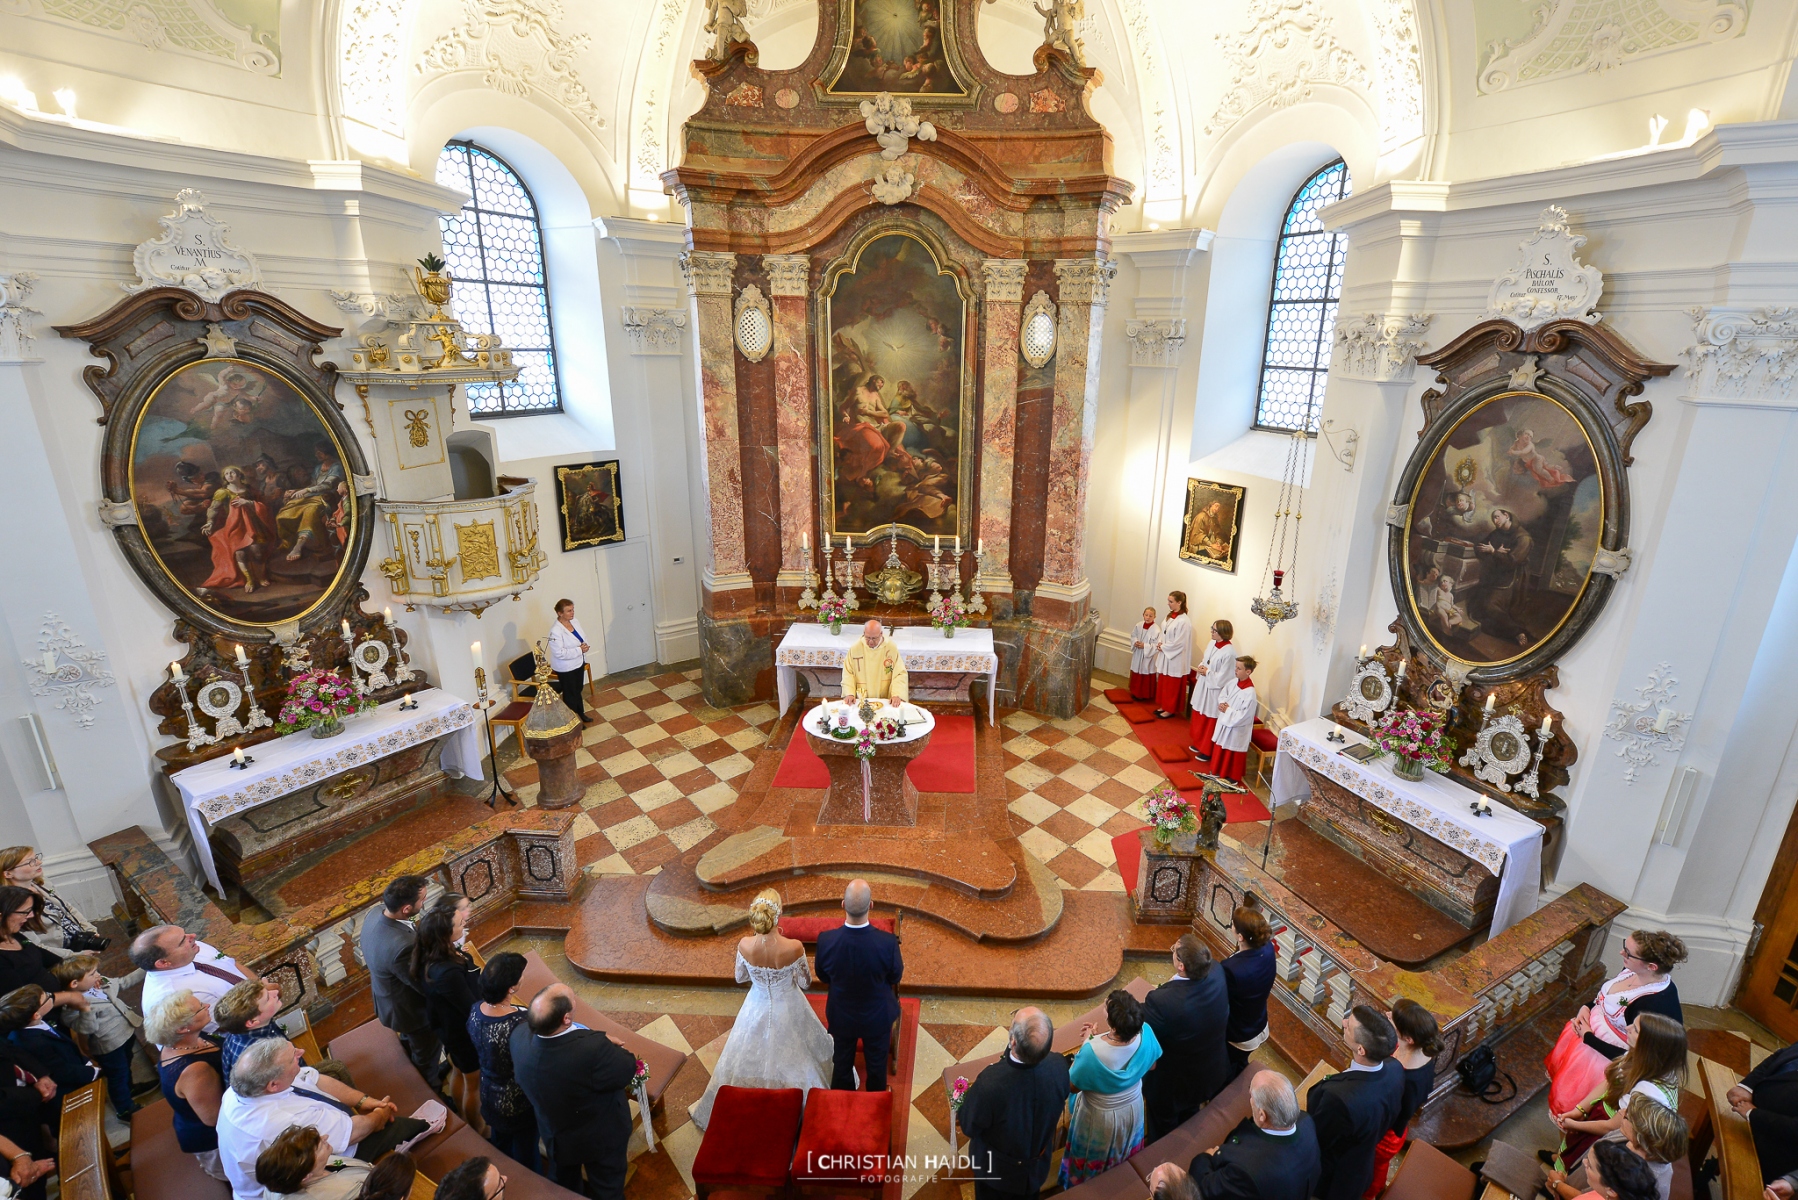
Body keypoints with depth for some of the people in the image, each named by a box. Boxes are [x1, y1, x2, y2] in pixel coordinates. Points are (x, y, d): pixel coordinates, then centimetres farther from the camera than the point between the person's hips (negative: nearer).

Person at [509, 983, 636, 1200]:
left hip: (555, 1136, 4)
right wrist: (608, 1047, -8)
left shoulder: (519, 1036, -30)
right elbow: (628, 1070, -28)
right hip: (601, 1139, -4)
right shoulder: (592, 1049, -47)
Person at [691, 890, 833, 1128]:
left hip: (757, 1010, 2)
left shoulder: (744, 946, -26)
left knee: (752, 1059, 28)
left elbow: (741, 978, -4)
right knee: (791, 1057, 25)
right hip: (788, 1011, -2)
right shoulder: (794, 947, -33)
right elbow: (805, 981, -13)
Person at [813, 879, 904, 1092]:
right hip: (877, 1016, -1)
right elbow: (895, 976, -13)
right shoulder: (888, 942, -34)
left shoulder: (826, 940, -31)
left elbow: (823, 977, -10)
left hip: (841, 1016, 1)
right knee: (876, 1066, 26)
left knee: (842, 1064, 27)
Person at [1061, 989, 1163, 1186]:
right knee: (1124, 1154, 37)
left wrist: (1085, 1043, -19)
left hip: (1099, 1118, -4)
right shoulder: (1145, 1033, -31)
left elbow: (1073, 1086, -24)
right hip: (1133, 1109, 4)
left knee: (1091, 1165, 28)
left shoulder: (1093, 1051, -45)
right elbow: (1151, 1065, -6)